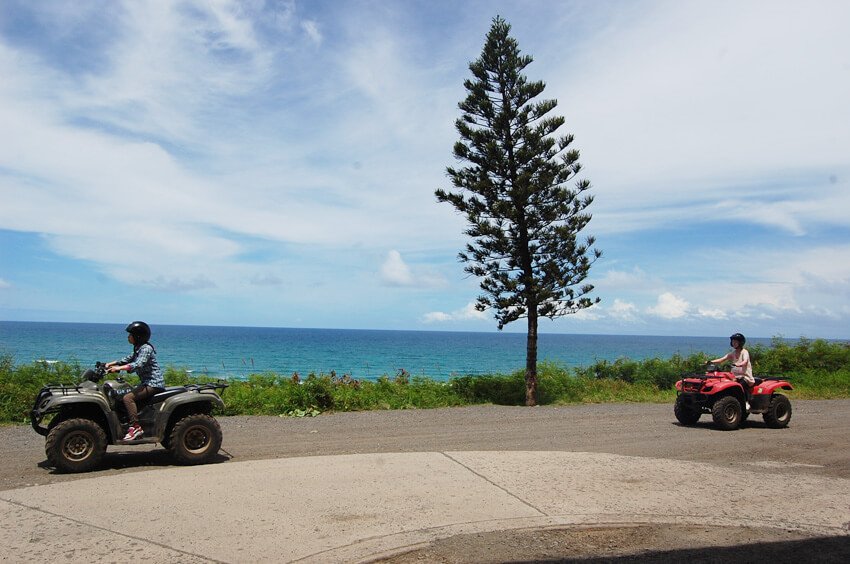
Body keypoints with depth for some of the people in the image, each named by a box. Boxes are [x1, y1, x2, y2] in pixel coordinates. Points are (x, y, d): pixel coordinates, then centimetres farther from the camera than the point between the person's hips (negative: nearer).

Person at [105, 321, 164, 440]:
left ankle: (135, 427, -24)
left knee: (128, 397, -22)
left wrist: (118, 368, -31)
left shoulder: (146, 348, -13)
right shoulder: (139, 349, 19)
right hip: (148, 383, 11)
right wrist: (111, 363, 12)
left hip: (153, 383, -11)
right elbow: (128, 359, 24)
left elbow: (138, 364, -26)